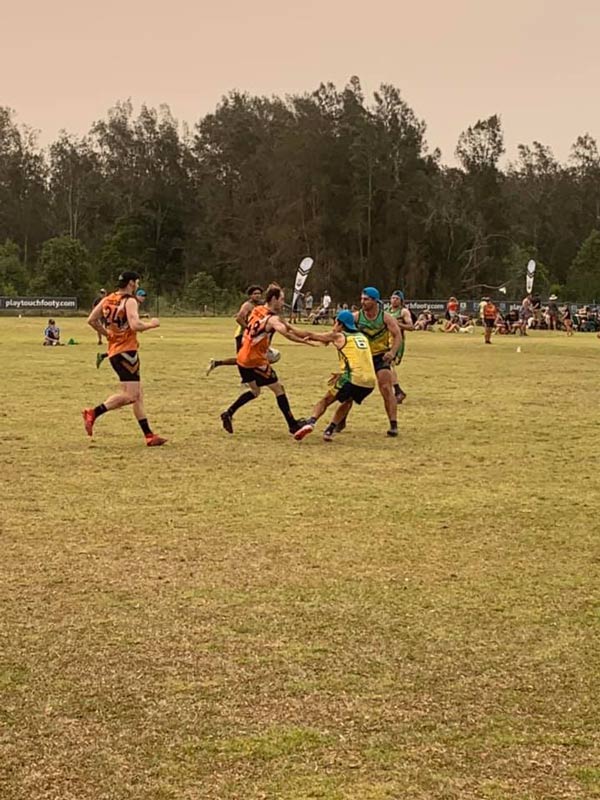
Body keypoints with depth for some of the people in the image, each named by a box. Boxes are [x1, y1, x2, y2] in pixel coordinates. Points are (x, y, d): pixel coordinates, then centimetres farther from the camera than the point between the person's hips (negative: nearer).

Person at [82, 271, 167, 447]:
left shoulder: (107, 299, 12)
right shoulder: (130, 301, -10)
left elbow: (91, 320, 11)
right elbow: (135, 325, -22)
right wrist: (151, 324, -5)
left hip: (114, 351, 9)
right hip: (126, 351, -9)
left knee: (138, 395, 11)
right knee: (130, 395, -13)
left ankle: (149, 435, 10)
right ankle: (93, 413, -19)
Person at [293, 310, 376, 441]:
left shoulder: (338, 336, 7)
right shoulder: (362, 337, 22)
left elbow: (310, 336, 11)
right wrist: (343, 374, 33)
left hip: (353, 379, -5)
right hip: (370, 382, 5)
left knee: (325, 401, 10)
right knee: (348, 400, 30)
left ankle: (311, 422, -12)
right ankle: (329, 430, 21)